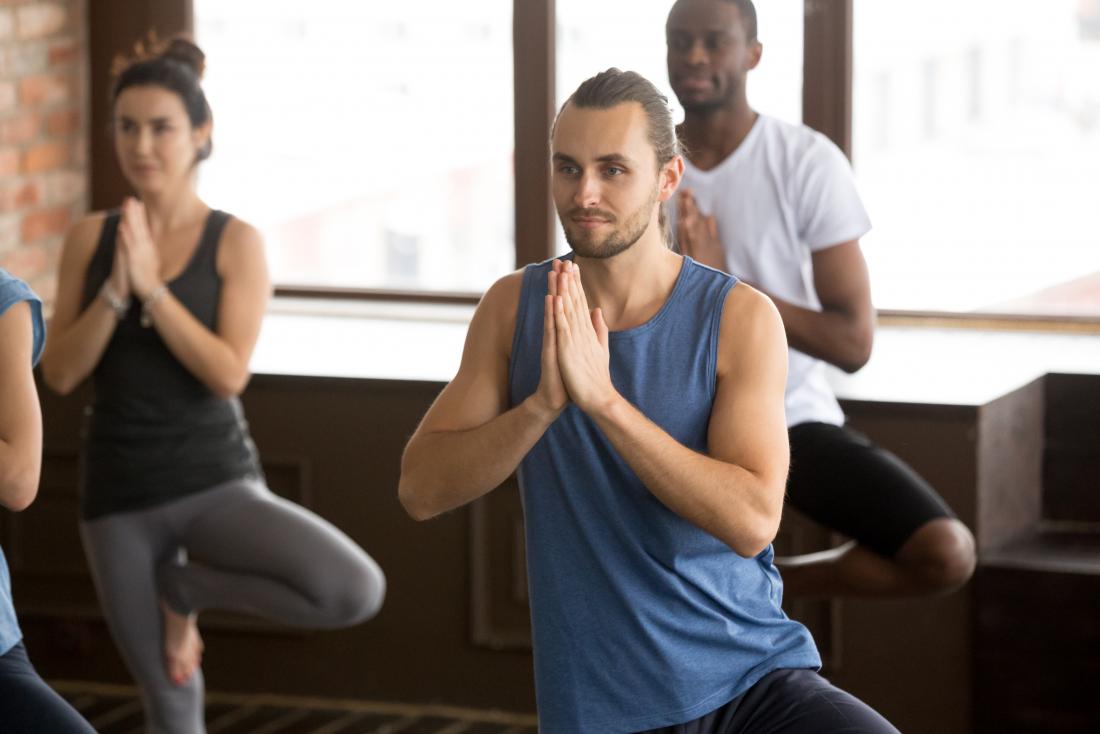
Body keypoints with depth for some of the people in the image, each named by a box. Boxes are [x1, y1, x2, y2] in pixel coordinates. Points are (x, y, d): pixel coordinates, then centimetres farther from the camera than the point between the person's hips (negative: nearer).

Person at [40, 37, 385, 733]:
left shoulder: (237, 242, -6)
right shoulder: (90, 237, 3)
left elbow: (228, 374, -16)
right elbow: (60, 372, -3)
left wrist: (150, 285, -20)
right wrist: (114, 290, -17)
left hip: (217, 483, -2)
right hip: (120, 498, 2)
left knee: (356, 592, -25)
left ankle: (183, 586, 0)